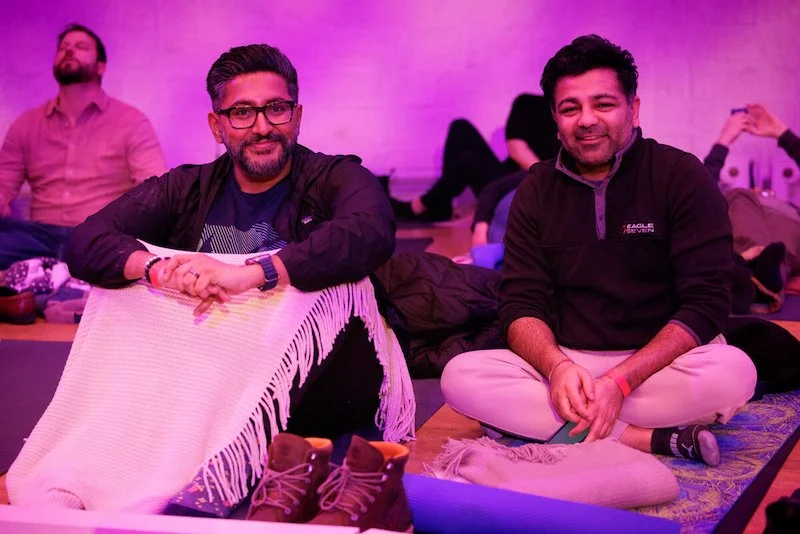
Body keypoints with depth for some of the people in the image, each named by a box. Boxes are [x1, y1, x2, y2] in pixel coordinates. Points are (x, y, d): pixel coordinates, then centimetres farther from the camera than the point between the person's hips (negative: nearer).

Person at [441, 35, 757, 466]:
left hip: (657, 363, -3)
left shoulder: (681, 176, -4)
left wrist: (620, 380, -23)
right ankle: (650, 440, -25)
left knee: (733, 372, -33)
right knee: (460, 377, -24)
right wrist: (557, 366, -22)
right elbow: (521, 304, 1)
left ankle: (549, 424, -23)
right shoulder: (537, 191, 7)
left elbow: (706, 304, -11)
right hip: (562, 363, 3)